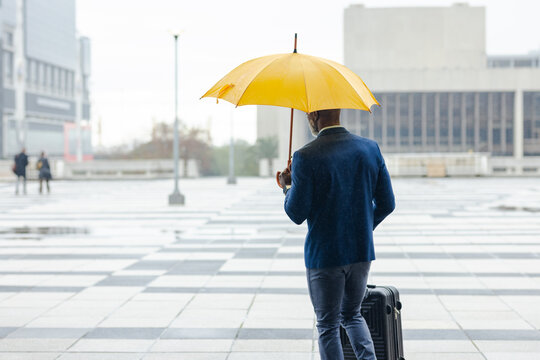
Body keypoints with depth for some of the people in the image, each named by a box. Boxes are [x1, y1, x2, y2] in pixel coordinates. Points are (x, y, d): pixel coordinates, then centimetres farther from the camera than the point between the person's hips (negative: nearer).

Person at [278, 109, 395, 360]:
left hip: (324, 255, -4)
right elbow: (386, 204, 2)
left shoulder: (305, 157, -16)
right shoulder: (370, 148, -2)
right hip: (362, 252, 5)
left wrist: (287, 187, 6)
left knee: (328, 326, 10)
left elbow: (297, 214, -13)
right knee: (352, 315, 23)